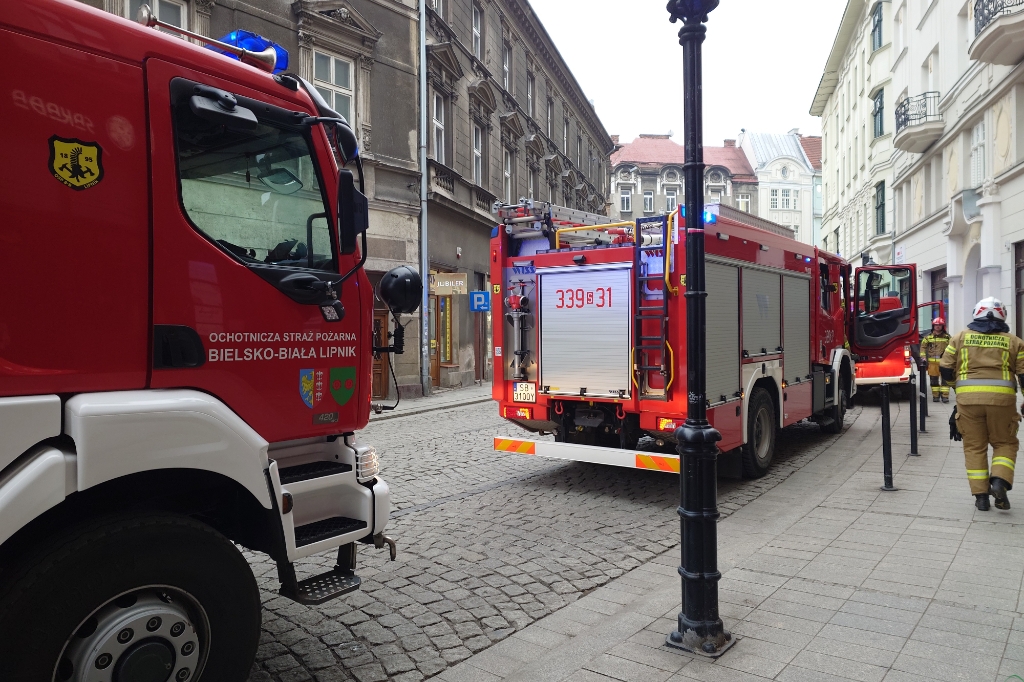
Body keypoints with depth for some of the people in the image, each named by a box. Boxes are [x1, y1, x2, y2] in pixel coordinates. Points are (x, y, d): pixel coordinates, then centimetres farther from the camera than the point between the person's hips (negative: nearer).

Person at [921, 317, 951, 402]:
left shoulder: (947, 337, 5)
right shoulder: (928, 337, 7)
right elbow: (923, 347, 12)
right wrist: (924, 357, 2)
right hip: (932, 362, 1)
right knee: (934, 380, 6)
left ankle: (945, 396, 2)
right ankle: (935, 395, 15)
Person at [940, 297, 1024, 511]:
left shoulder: (961, 337, 9)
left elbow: (945, 368, 6)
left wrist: (956, 385, 26)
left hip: (968, 397, 0)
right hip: (1001, 397, 0)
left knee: (974, 446, 9)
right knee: (1005, 443, 16)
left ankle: (980, 495, 8)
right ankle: (999, 481, -6)